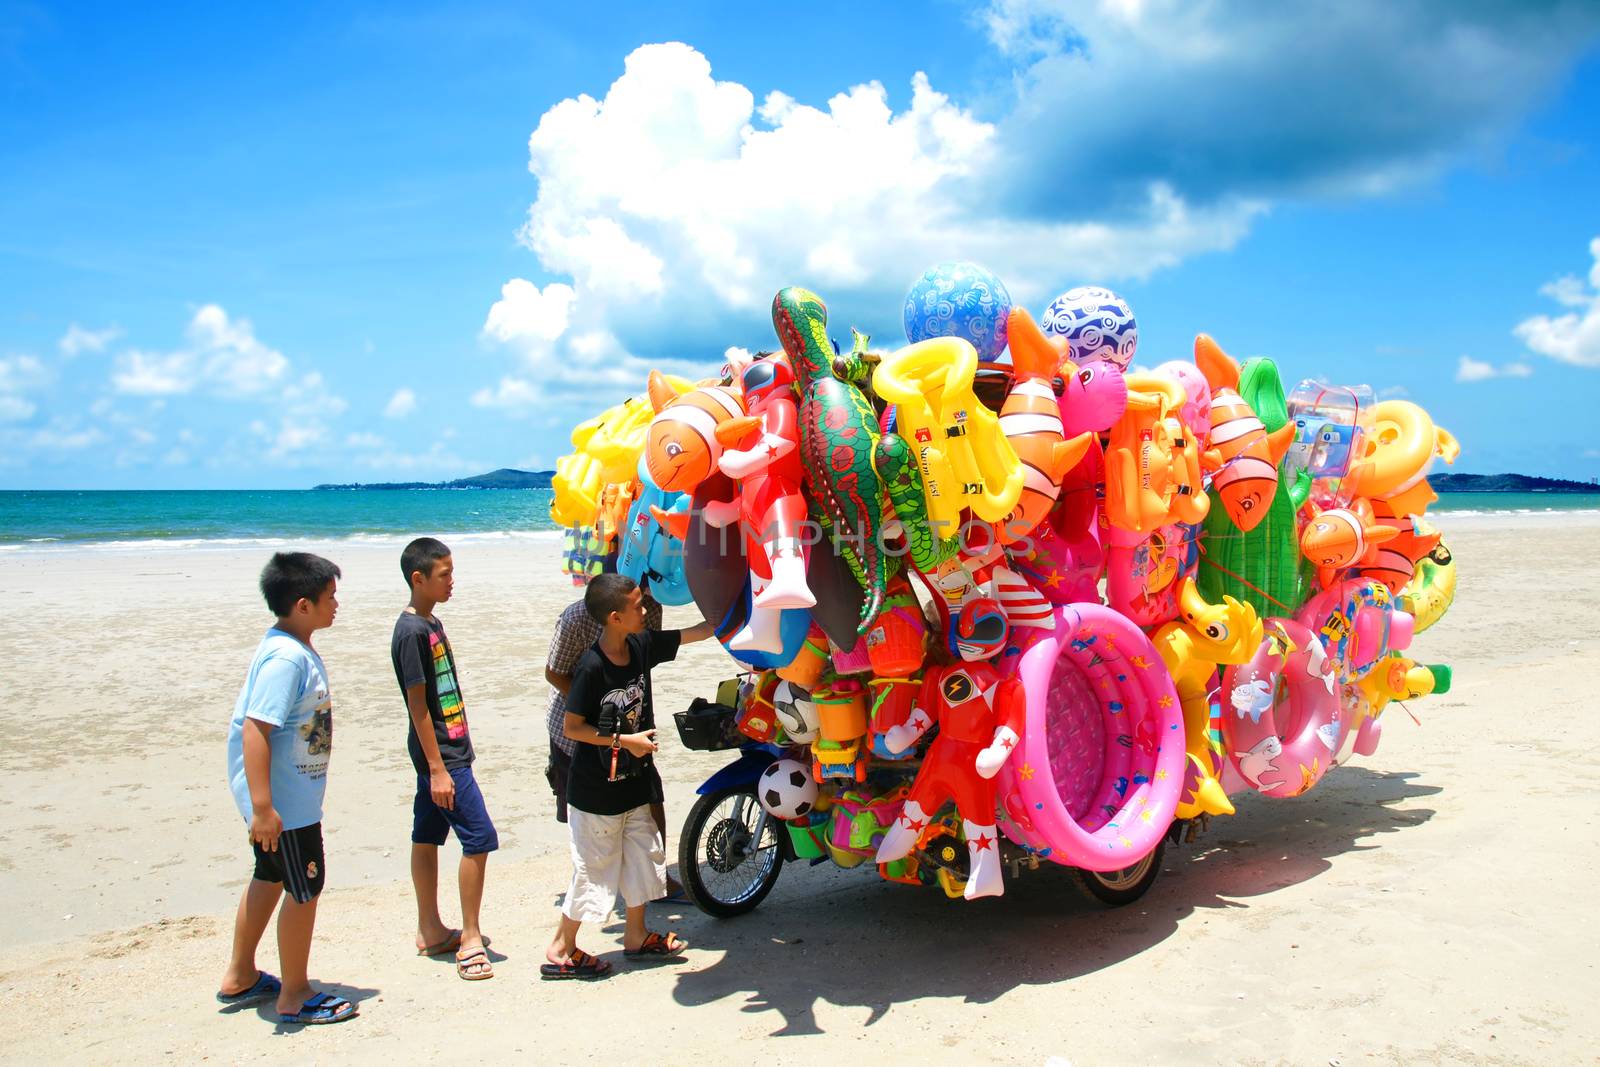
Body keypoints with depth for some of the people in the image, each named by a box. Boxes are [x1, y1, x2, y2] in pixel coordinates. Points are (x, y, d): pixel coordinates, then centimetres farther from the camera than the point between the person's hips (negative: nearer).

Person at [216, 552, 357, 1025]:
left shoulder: (296, 649, 7)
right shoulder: (285, 659, -25)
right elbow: (255, 729, -29)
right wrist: (262, 807, -31)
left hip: (292, 795, 11)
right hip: (285, 802, -11)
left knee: (270, 878, 22)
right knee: (305, 888, 2)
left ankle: (239, 977, 38)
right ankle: (294, 995, 17)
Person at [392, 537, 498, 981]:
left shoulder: (431, 623, 11)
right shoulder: (411, 632, -17)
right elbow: (418, 705, -19)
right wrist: (437, 769, -19)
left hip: (446, 750, 9)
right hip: (440, 755, -9)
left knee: (427, 837, 15)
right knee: (479, 836, -9)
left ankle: (431, 931, 25)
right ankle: (470, 938, 0)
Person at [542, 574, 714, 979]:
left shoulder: (642, 645, -3)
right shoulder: (592, 667, -23)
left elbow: (698, 632, 4)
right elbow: (572, 726, -18)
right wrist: (623, 740, -20)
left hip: (634, 781, 8)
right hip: (596, 790, -8)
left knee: (644, 856, 18)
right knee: (595, 870, 3)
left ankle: (636, 935, 35)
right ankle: (560, 951, 19)